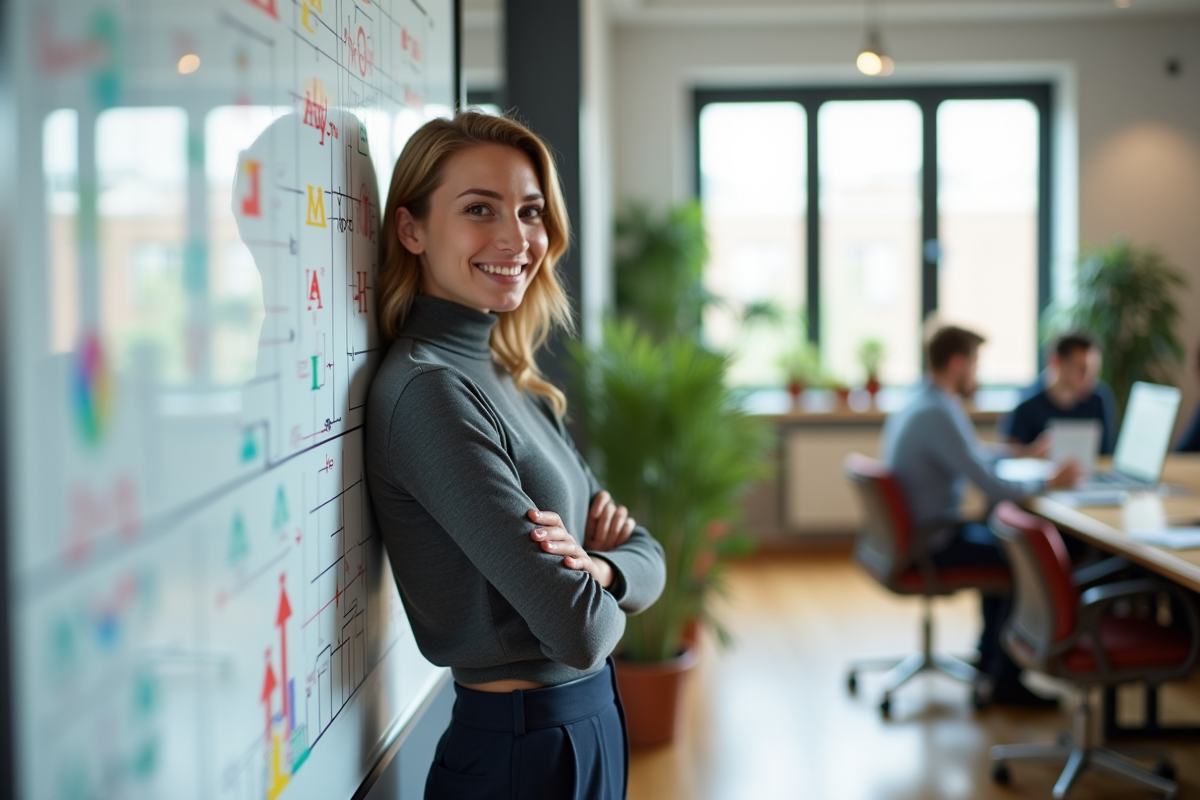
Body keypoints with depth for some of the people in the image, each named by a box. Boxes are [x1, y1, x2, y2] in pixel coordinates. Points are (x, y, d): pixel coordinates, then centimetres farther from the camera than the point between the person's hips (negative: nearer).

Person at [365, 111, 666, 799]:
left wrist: (596, 567, -16)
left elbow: (647, 556, 4)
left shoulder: (508, 380, 6)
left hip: (591, 722, 8)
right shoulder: (426, 388, -21)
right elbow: (578, 630, -25)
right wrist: (590, 591, -4)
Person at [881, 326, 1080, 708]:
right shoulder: (940, 414, -24)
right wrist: (1049, 484, -13)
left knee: (1000, 540, 27)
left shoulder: (916, 404, 9)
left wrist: (1025, 452, 30)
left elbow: (973, 453, 27)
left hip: (911, 532, 10)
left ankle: (991, 653, 36)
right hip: (930, 545, -10)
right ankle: (1003, 682, 0)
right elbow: (992, 488, -26)